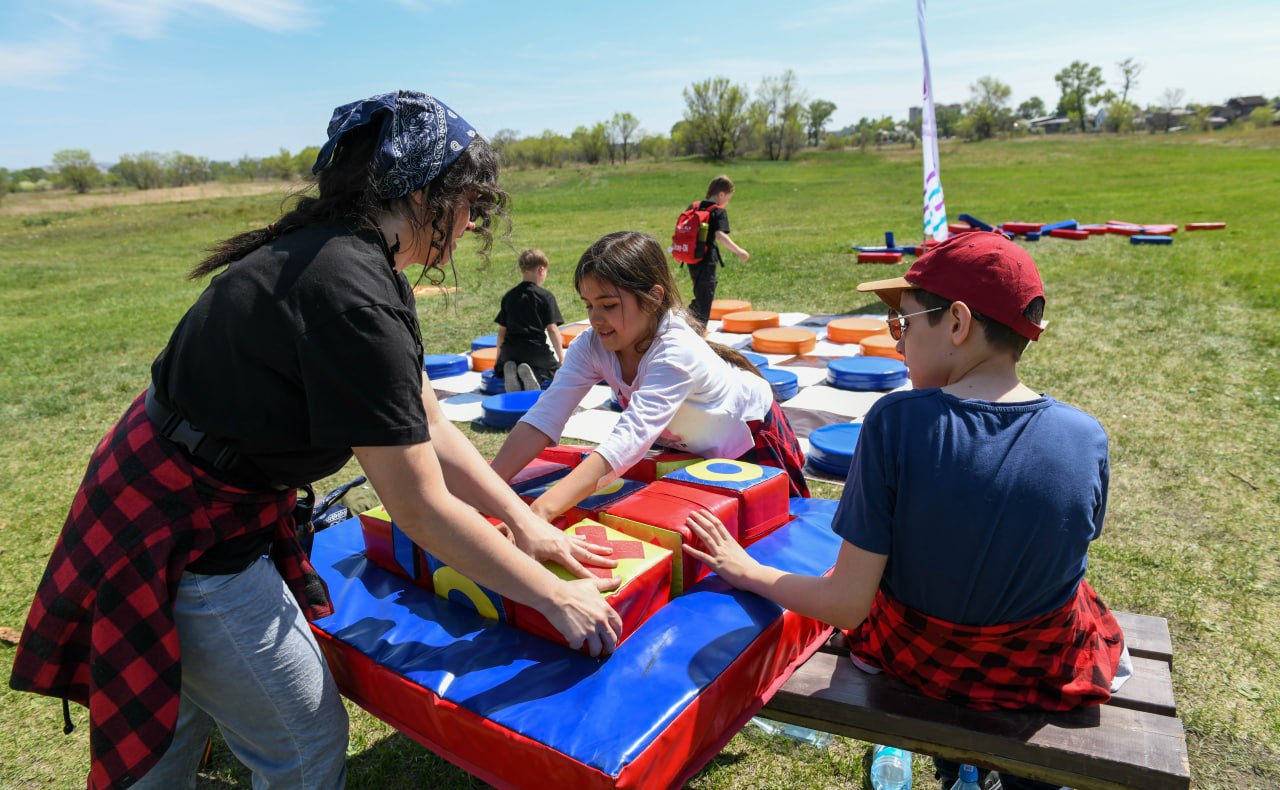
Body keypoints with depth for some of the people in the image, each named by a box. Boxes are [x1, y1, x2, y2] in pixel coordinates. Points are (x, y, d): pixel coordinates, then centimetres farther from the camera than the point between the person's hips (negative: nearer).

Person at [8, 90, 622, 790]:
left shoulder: (357, 259, 0)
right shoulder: (349, 296, -31)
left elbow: (429, 427, 3)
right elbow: (420, 509, -27)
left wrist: (523, 521, 1)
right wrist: (555, 599, -17)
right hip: (181, 542, -9)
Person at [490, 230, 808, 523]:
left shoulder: (676, 354, -41)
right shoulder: (590, 346, -23)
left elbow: (628, 441, -53)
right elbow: (544, 417, -29)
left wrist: (543, 509, -61)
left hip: (753, 437, -5)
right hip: (689, 447, 5)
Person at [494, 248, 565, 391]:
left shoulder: (508, 296, 10)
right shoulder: (546, 296, -3)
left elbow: (502, 330, 12)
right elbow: (552, 329, -6)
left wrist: (499, 358, 23)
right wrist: (562, 358, 2)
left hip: (509, 352, 3)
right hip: (536, 350, -3)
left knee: (500, 367, 31)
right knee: (556, 370, 19)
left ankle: (509, 369, -8)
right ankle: (535, 374, -15)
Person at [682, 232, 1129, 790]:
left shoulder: (897, 421, -28)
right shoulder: (1086, 438, -19)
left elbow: (848, 604, -24)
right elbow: (1059, 555, -2)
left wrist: (746, 571, -9)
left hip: (919, 657, -1)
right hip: (1049, 673, 2)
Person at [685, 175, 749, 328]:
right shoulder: (719, 212, -10)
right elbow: (720, 235, -25)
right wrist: (738, 250, -31)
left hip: (692, 260, 7)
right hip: (708, 262, -7)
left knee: (700, 296, 22)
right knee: (706, 298, 1)